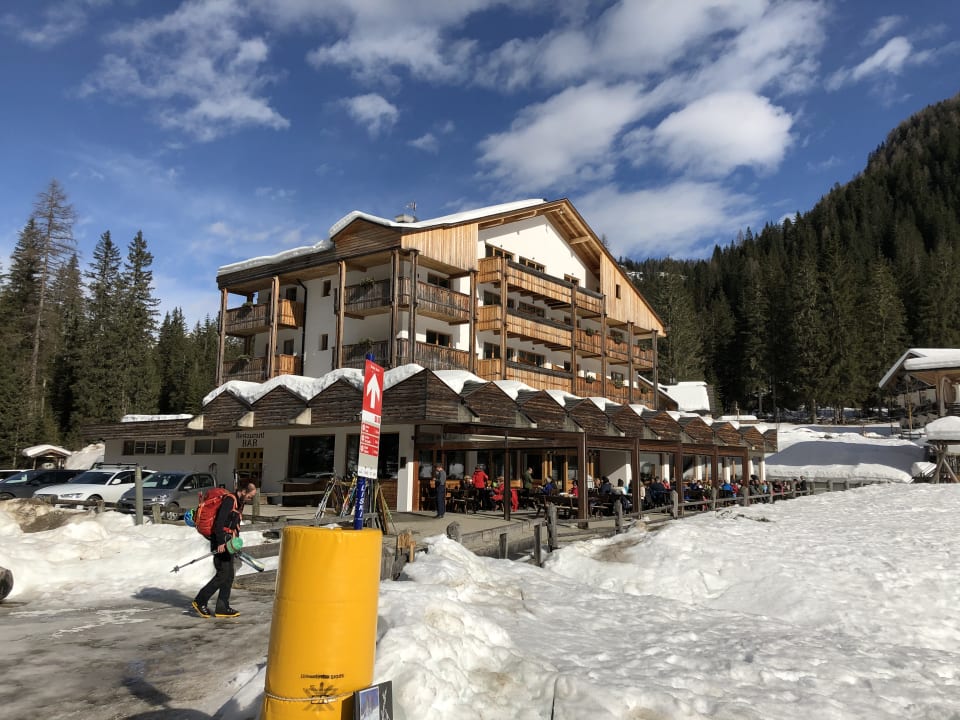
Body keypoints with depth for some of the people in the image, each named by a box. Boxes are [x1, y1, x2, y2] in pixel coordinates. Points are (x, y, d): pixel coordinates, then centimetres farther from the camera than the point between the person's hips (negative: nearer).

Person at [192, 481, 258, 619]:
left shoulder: (239, 503, 17)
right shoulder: (229, 499, -14)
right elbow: (220, 521, -21)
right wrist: (220, 542, -23)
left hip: (228, 543, 10)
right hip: (221, 542, -10)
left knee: (229, 576, 8)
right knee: (222, 574, -10)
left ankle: (222, 608, 13)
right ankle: (200, 601, 0)